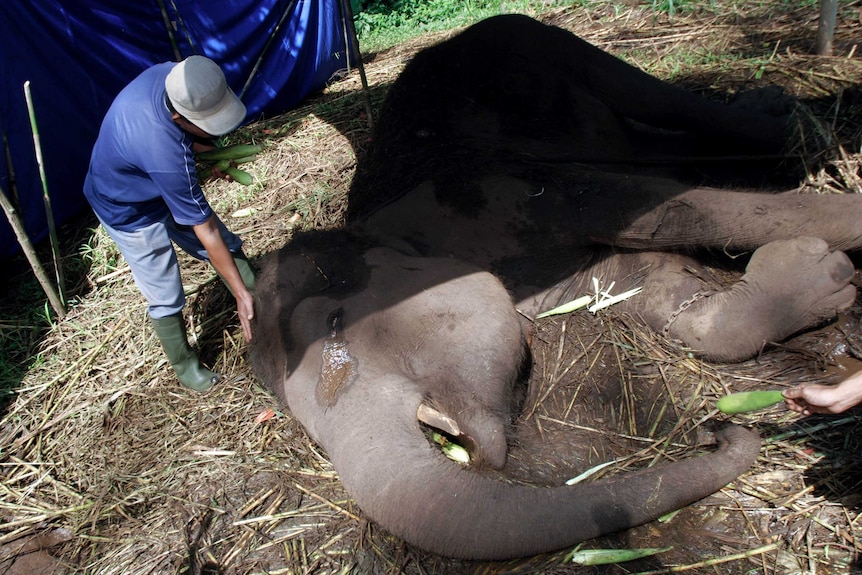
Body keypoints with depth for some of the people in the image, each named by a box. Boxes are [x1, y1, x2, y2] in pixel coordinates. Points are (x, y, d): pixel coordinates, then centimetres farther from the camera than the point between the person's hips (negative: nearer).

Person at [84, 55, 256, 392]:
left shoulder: (172, 74, -24)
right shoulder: (165, 154, -44)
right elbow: (205, 231, -36)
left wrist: (197, 146, -16)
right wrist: (240, 294, -28)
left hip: (161, 186, 7)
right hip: (130, 212, -7)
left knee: (229, 247, 8)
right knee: (166, 299, 2)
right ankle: (184, 365, 26)